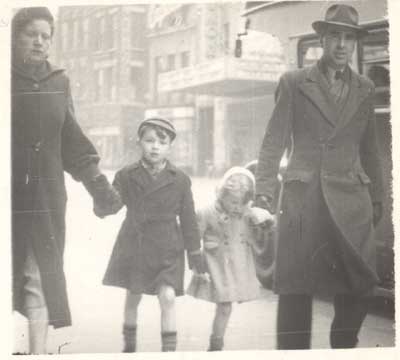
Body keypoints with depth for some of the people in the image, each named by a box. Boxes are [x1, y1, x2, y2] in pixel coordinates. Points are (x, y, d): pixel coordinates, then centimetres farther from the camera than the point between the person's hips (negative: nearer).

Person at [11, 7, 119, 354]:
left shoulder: (58, 82, 9)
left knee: (42, 277, 3)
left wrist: (98, 184, 8)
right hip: (10, 197, -3)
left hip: (45, 198, 3)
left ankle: (39, 350, 10)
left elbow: (72, 143, 13)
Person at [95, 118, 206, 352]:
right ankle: (129, 346, 32)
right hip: (133, 246, 1)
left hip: (167, 249, -1)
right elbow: (106, 208, -8)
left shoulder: (180, 179, -3)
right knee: (133, 297, 13)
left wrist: (195, 252, 3)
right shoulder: (127, 176, -2)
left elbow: (188, 218, 2)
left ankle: (169, 350, -3)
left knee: (168, 297, -13)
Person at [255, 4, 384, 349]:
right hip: (302, 197, -2)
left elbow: (369, 149, 17)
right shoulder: (294, 83, 5)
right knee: (295, 286, -1)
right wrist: (264, 190, -8)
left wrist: (377, 199, 15)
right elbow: (274, 141, 1)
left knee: (357, 286, 2)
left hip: (351, 200, 3)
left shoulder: (365, 89, 14)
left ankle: (344, 345, 22)